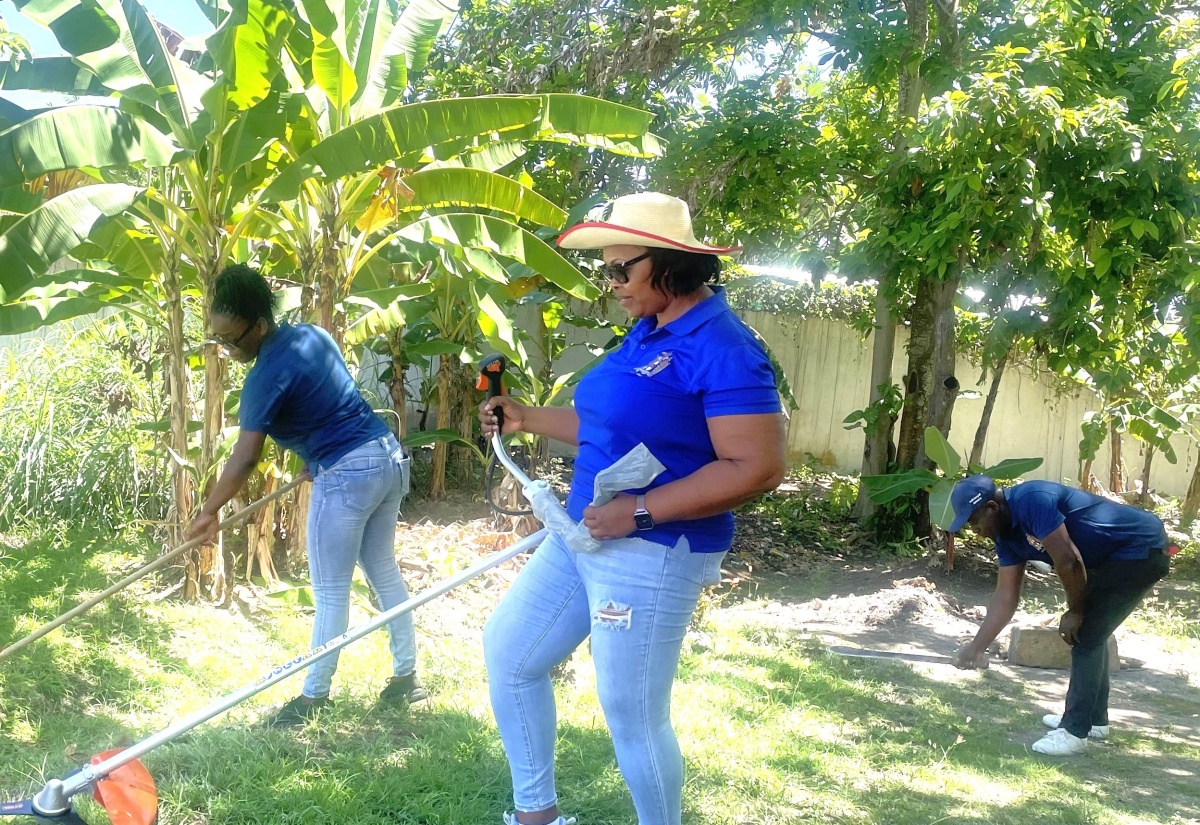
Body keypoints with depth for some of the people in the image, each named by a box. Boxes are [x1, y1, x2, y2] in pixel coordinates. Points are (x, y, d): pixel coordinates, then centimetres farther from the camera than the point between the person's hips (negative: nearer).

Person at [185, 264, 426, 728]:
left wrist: (209, 512, -7)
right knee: (383, 570, 18)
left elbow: (244, 460, -16)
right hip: (388, 454, 9)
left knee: (331, 593, 2)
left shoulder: (267, 376, -16)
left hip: (346, 474, -9)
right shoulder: (311, 333, 8)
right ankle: (406, 676, 25)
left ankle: (314, 697, 12)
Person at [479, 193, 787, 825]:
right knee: (507, 651, 17)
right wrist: (526, 418, 14)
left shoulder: (722, 346, -20)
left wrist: (640, 512, -26)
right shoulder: (647, 333, 9)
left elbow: (757, 468, -26)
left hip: (650, 556, -10)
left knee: (632, 717, 1)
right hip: (582, 536, 10)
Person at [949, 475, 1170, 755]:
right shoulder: (1008, 535, 4)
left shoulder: (1030, 501, -25)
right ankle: (1094, 718, 32)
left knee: (1085, 635, -8)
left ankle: (1075, 731, -1)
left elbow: (1068, 561, -26)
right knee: (1088, 632, 19)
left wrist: (1074, 612, -12)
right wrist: (978, 647, 5)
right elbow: (1006, 595, 7)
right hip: (1115, 556, 10)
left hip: (1140, 549, -10)